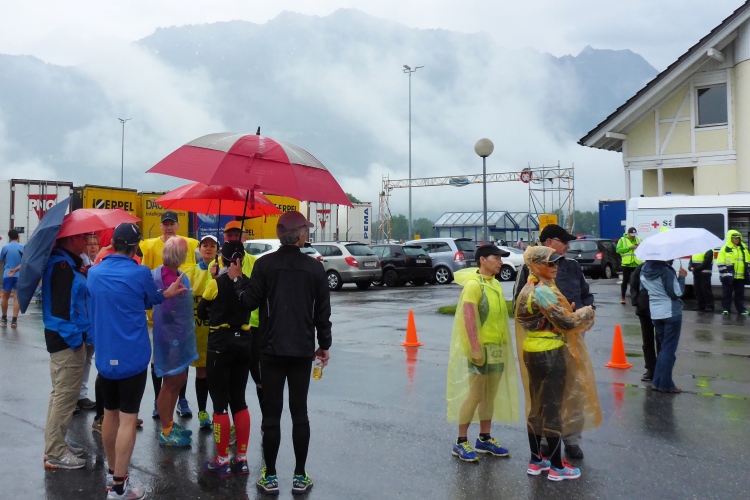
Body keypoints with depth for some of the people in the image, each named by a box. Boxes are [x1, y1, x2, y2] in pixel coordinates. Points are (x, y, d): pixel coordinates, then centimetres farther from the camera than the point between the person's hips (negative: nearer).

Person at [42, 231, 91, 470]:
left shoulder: (66, 263, 13)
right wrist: (75, 339, -19)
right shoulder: (61, 265, -18)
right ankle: (55, 453, 6)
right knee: (65, 395, -3)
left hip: (66, 338, 11)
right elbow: (60, 308, -23)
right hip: (67, 341, -11)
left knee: (62, 394, 18)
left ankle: (56, 445, 30)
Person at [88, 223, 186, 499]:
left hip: (104, 356, 6)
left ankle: (112, 471, 33)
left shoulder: (94, 272, 3)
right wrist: (167, 293, 23)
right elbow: (150, 300, 4)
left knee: (110, 414, 19)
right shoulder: (140, 273, -14)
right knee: (127, 419, -2)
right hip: (132, 357, -6)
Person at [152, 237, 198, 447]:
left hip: (180, 335, 10)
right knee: (171, 382, 1)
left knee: (179, 380, 18)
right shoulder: (165, 277, -22)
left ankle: (169, 423, 31)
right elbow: (167, 309, -27)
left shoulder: (178, 275, 8)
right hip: (170, 336, -10)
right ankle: (166, 432, 14)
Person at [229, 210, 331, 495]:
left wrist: (237, 280, 10)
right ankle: (300, 477, 15)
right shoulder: (315, 267, -2)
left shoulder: (265, 264, -6)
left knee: (271, 413, 6)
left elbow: (250, 301, -7)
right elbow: (323, 311, 2)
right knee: (299, 412, 9)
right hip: (303, 349, 1)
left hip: (271, 348, -1)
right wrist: (324, 345, 12)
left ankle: (270, 476, 13)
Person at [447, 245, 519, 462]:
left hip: (496, 348, 8)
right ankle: (461, 442, 5)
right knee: (474, 395, -5)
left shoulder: (496, 284, 12)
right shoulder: (473, 284, -14)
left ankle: (484, 439, 24)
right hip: (479, 348, -8)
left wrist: (504, 346, 17)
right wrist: (475, 348, -24)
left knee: (490, 395, 13)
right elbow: (468, 317, -20)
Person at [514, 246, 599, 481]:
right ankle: (557, 466, 13)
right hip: (550, 354, -10)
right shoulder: (543, 291, -20)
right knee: (553, 408, 1)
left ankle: (536, 460, 26)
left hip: (533, 352, 10)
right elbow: (566, 322, -20)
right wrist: (586, 312, -3)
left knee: (536, 406, 16)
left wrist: (570, 311, 4)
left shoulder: (530, 288, 11)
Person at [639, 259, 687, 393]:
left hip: (655, 313, 6)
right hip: (671, 313, -6)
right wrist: (681, 277, -4)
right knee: (669, 348, 1)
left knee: (663, 346, 17)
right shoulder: (666, 270, -18)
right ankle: (665, 384, 4)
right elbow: (676, 292, -15)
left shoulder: (644, 271, 4)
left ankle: (657, 381, 16)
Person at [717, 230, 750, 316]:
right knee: (727, 293, 2)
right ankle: (726, 309, 9)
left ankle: (741, 309, 17)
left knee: (740, 294, 10)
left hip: (740, 276, 5)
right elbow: (721, 264, -9)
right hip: (729, 277, -5)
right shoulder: (725, 249, -5)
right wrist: (725, 274, -15)